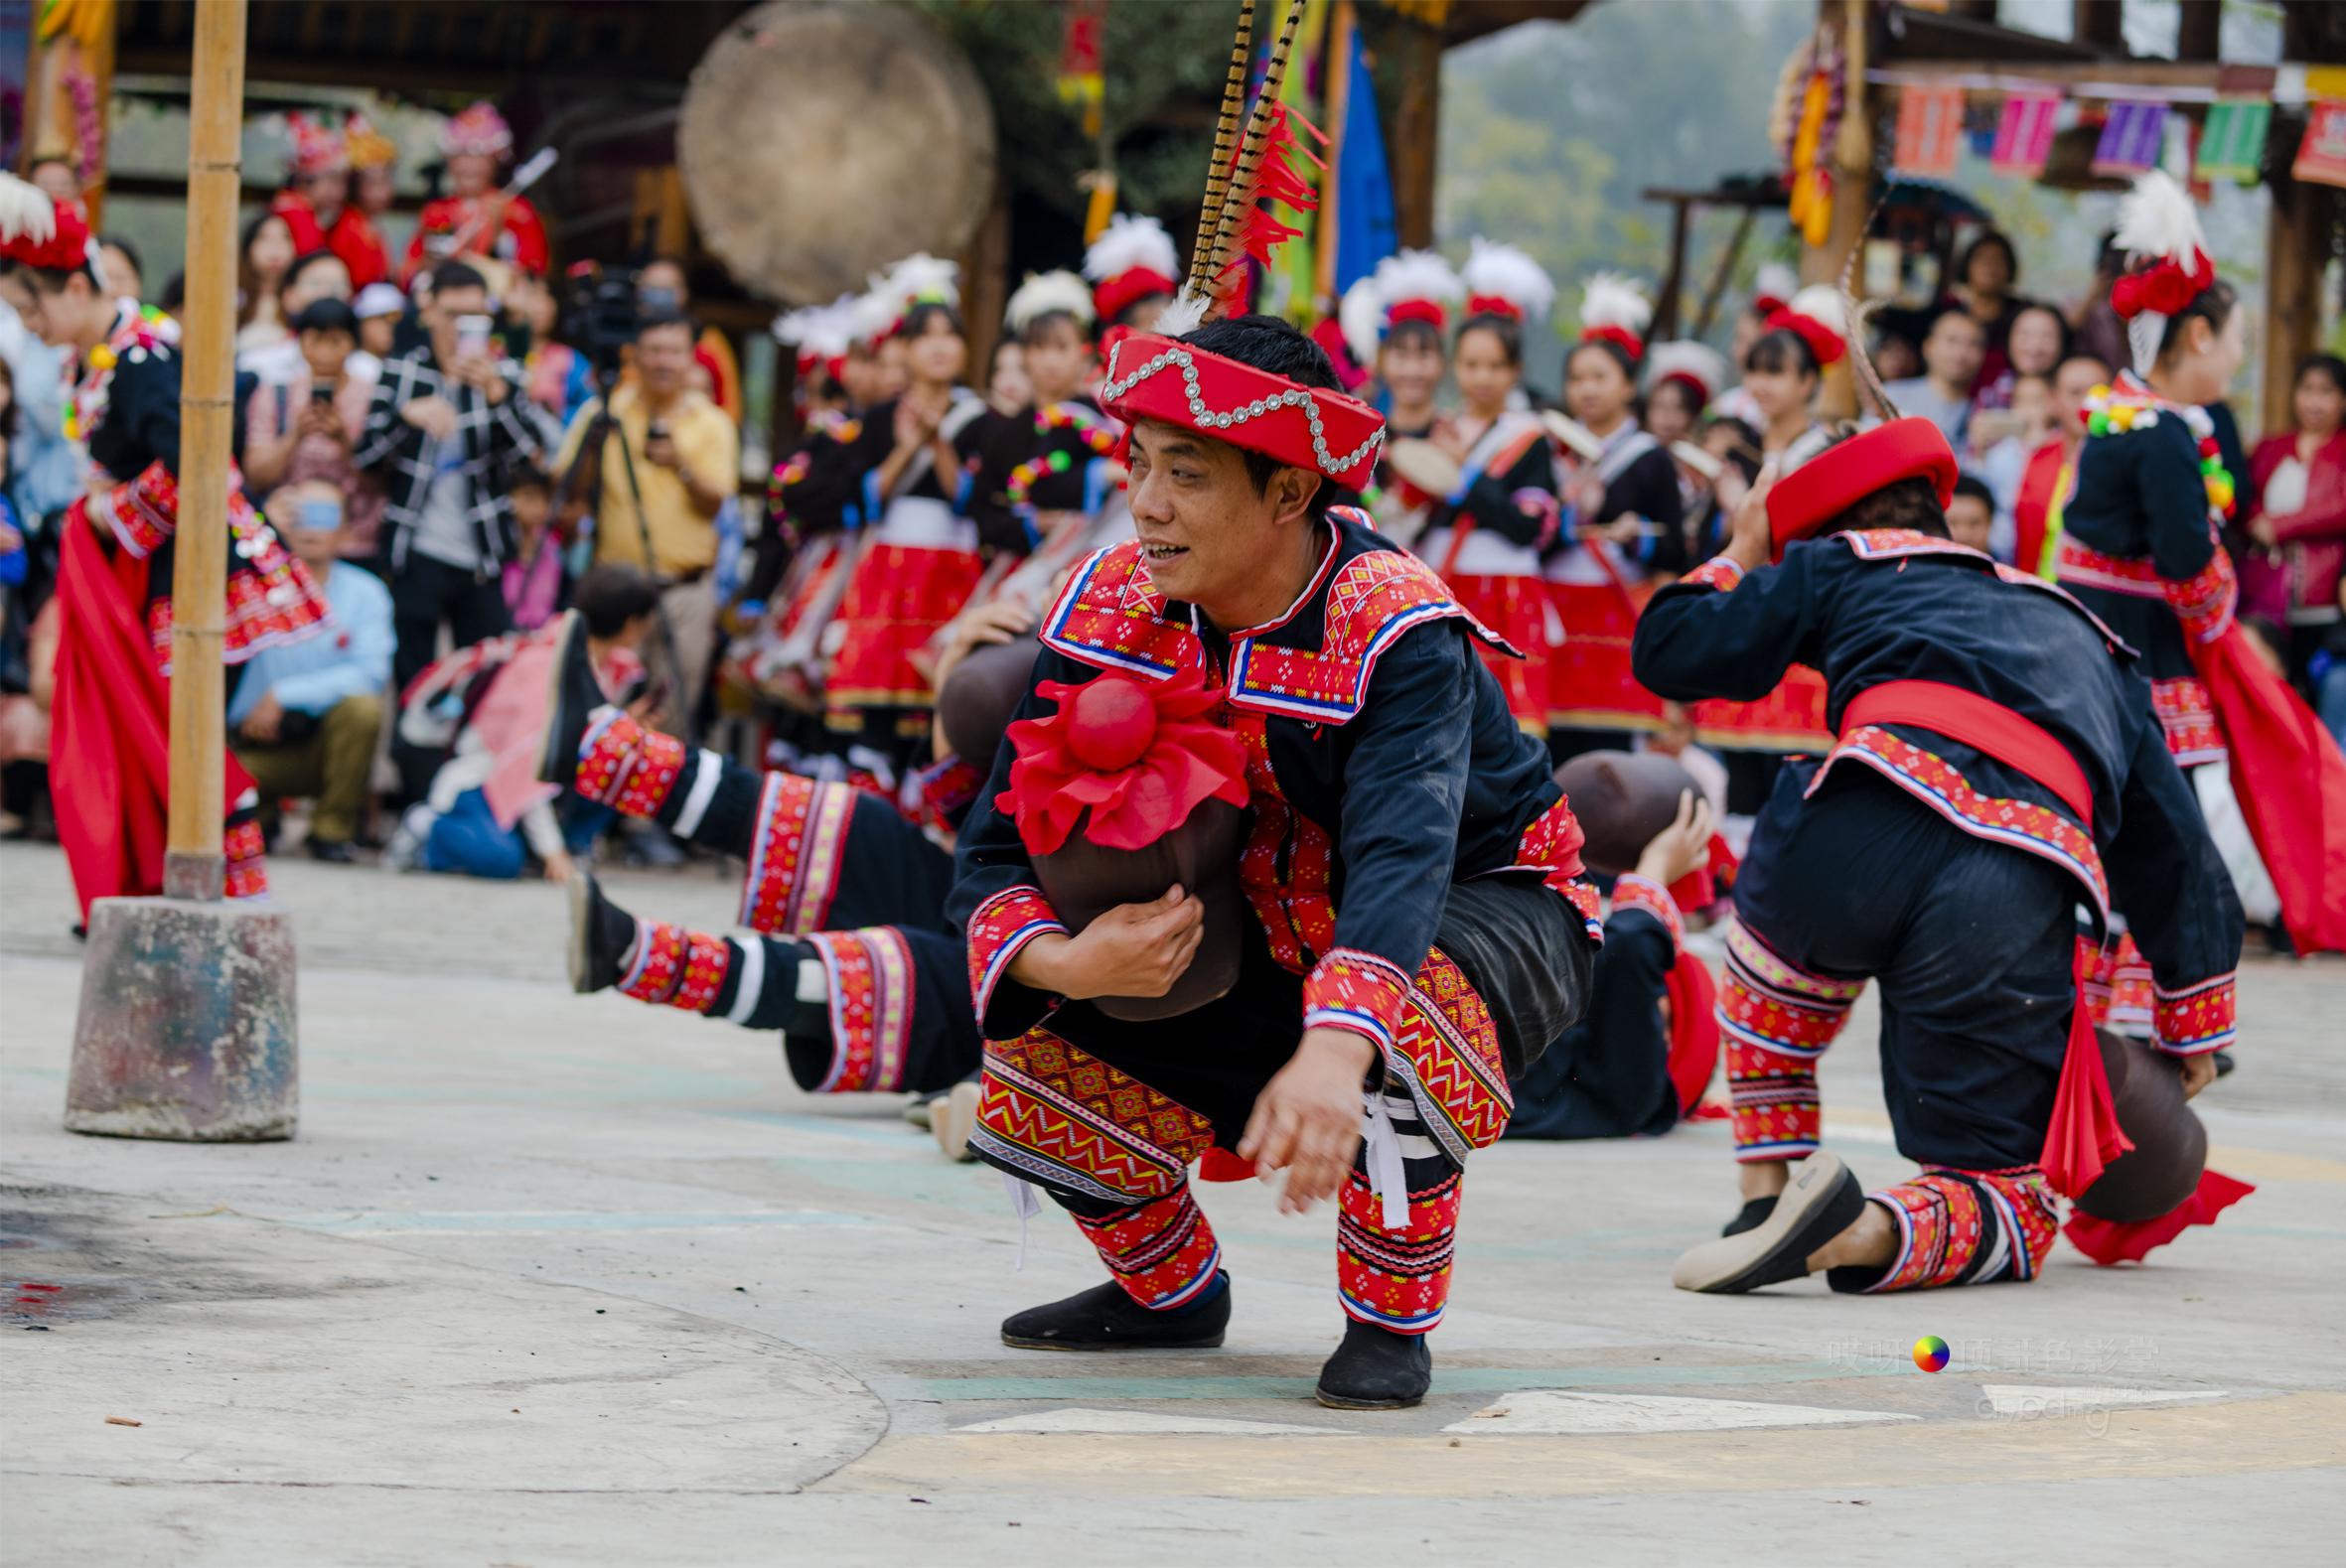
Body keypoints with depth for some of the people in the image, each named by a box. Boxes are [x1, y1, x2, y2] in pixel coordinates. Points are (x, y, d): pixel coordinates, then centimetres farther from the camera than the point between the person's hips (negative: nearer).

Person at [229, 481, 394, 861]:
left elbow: (371, 673, -15)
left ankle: (333, 829, -10)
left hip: (325, 739, 0)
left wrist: (284, 695, -21)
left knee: (362, 707, -32)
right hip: (255, 746, 0)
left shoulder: (364, 592, -2)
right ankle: (263, 813, 10)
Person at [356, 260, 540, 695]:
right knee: (414, 683, 0)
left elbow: (524, 448, -12)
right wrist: (407, 414, -21)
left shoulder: (501, 374, 4)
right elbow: (366, 455, -4)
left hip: (481, 556, 1)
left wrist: (495, 394, -28)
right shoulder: (402, 373, 3)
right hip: (416, 552, -1)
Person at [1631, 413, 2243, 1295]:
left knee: (1781, 926, 38)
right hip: (2021, 909, 1)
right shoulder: (2088, 641, 38)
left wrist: (1742, 555, 48)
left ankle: (1769, 1184, 26)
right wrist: (2194, 1024, 50)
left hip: (1867, 830, -1)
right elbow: (2175, 847, 39)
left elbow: (1668, 652, 27)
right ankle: (1865, 1233, -14)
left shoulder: (1847, 565, 27)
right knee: (2011, 1202, 17)